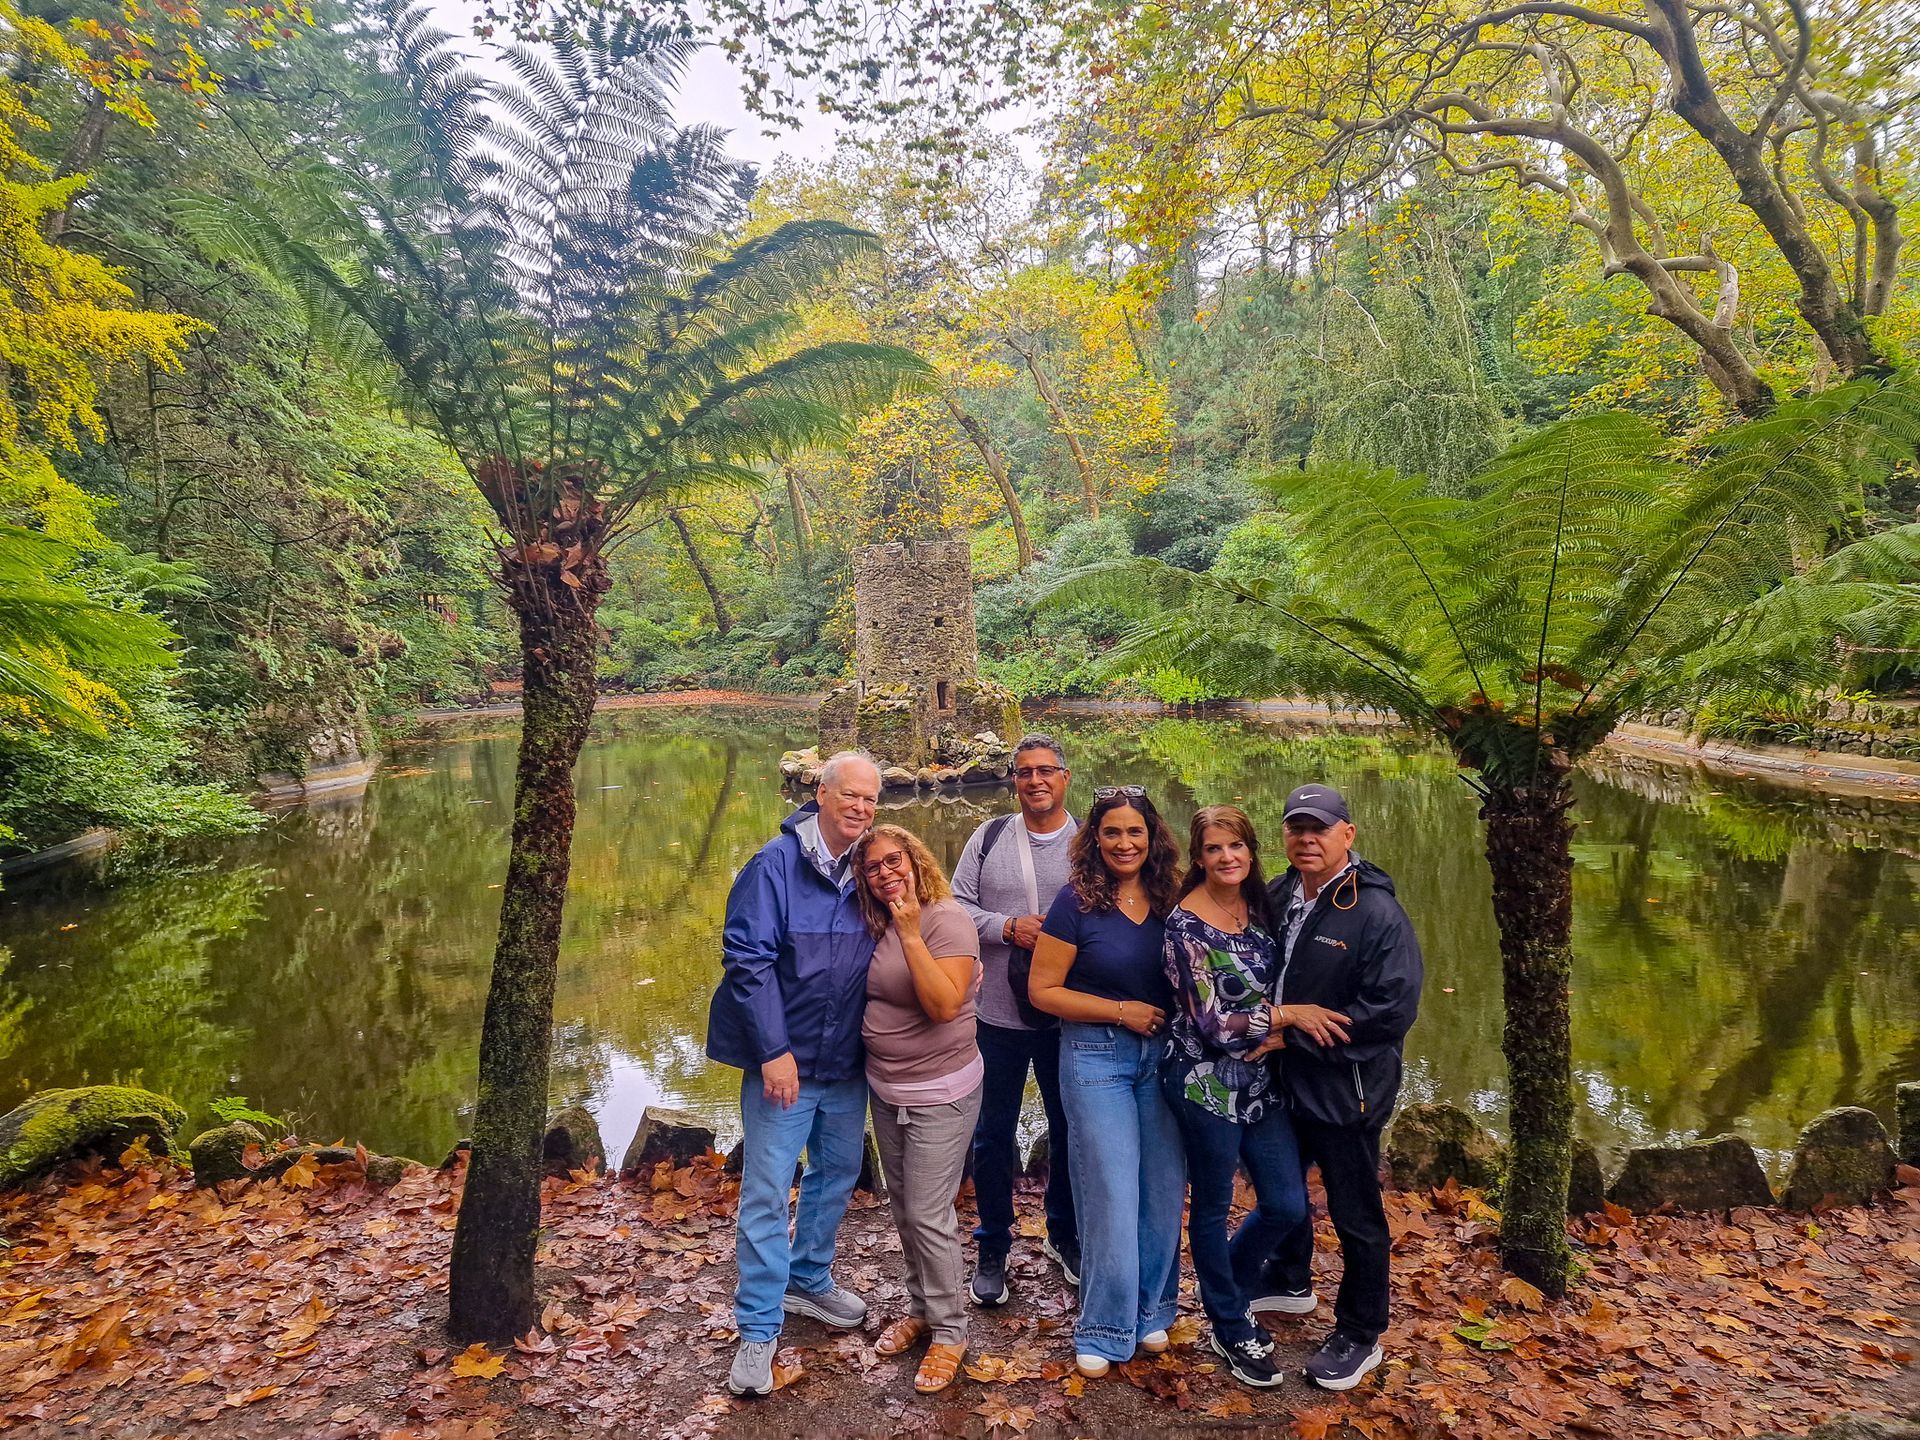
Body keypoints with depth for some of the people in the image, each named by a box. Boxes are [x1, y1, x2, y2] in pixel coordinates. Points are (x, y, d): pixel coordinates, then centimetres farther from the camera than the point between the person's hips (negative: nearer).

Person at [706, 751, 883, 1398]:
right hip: (785, 1062, -5)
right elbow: (746, 958, -17)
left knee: (837, 1176, 20)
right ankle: (758, 1330, 17)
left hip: (847, 1064, 6)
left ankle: (810, 1280, 43)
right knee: (767, 1192, 1)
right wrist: (774, 1050, -19)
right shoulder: (776, 864, -15)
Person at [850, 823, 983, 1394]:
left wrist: (910, 932, -31)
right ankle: (920, 1308, 37)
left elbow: (945, 1006, -30)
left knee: (928, 1214, -1)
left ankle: (949, 1331, 18)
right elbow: (871, 997, 10)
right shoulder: (877, 926, 1)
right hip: (886, 1090, 7)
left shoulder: (946, 920, -20)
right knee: (903, 1208, 18)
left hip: (939, 1095, -7)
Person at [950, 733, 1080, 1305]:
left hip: (1070, 1017, 0)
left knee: (1070, 1130, 16)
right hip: (999, 1015, 0)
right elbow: (958, 904, -1)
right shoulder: (989, 838, 0)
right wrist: (1007, 928, -15)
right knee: (993, 1135, 10)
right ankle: (992, 1250, 29)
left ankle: (1065, 1235, 39)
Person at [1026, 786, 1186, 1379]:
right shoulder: (1077, 901, -11)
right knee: (1112, 1196, 2)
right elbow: (1042, 989, -10)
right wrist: (1120, 1011, -15)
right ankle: (1105, 1330, 20)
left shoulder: (1169, 899, 1)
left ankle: (1152, 1312, 32)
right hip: (1096, 1057, -4)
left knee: (1164, 1190, 11)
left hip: (1163, 1055, 4)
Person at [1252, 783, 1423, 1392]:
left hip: (1346, 1091, -7)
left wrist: (1290, 1026, -22)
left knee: (1355, 1215, 10)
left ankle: (1359, 1336, 31)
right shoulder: (1278, 896, 0)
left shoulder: (1376, 913, -21)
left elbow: (1388, 1012, -25)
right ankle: (1289, 1282, 51)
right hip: (1284, 1081, 7)